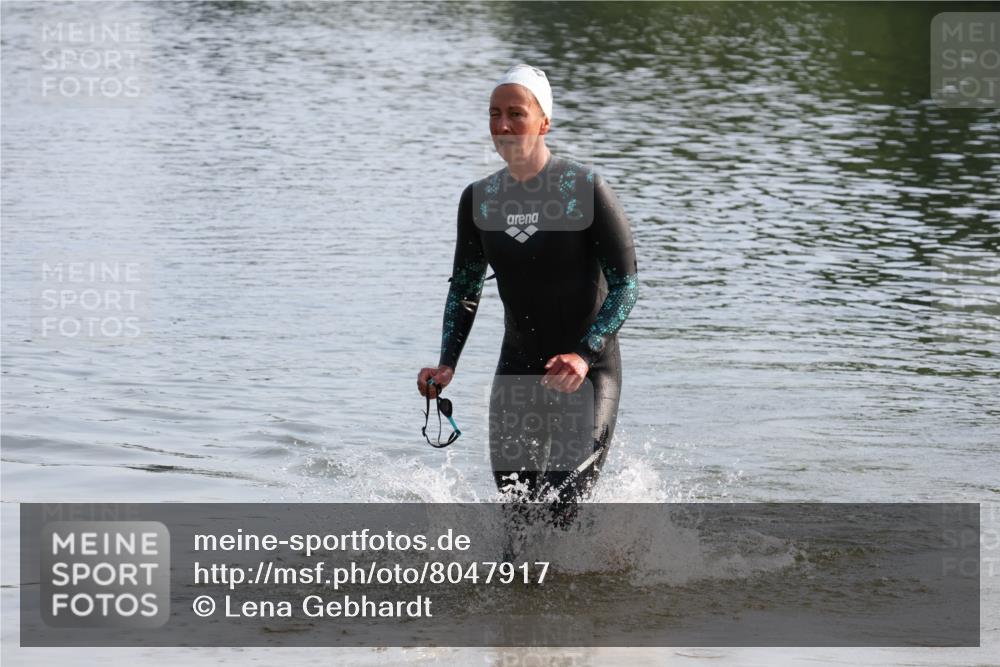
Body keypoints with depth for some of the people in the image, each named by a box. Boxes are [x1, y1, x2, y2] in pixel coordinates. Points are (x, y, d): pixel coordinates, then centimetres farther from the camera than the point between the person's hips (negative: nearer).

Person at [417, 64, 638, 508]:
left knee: (562, 509, -17)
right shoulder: (479, 199, 2)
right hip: (518, 368, 5)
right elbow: (464, 288, 13)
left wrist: (584, 355, -27)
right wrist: (446, 365, -1)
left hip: (589, 369, -5)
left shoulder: (584, 189, -13)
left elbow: (627, 284, -14)